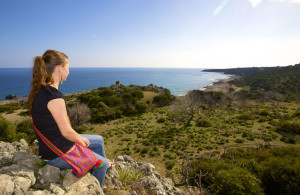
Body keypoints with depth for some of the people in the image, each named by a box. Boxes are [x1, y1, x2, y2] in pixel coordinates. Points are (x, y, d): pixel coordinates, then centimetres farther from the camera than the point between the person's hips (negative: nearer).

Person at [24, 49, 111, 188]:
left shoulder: (41, 90, 1)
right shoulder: (54, 96, -31)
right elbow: (66, 131, -26)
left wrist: (77, 137, 8)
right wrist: (80, 140, -5)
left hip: (51, 144, 9)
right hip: (58, 154, -9)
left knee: (99, 140, 22)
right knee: (101, 164, 6)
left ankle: (105, 164, 47)